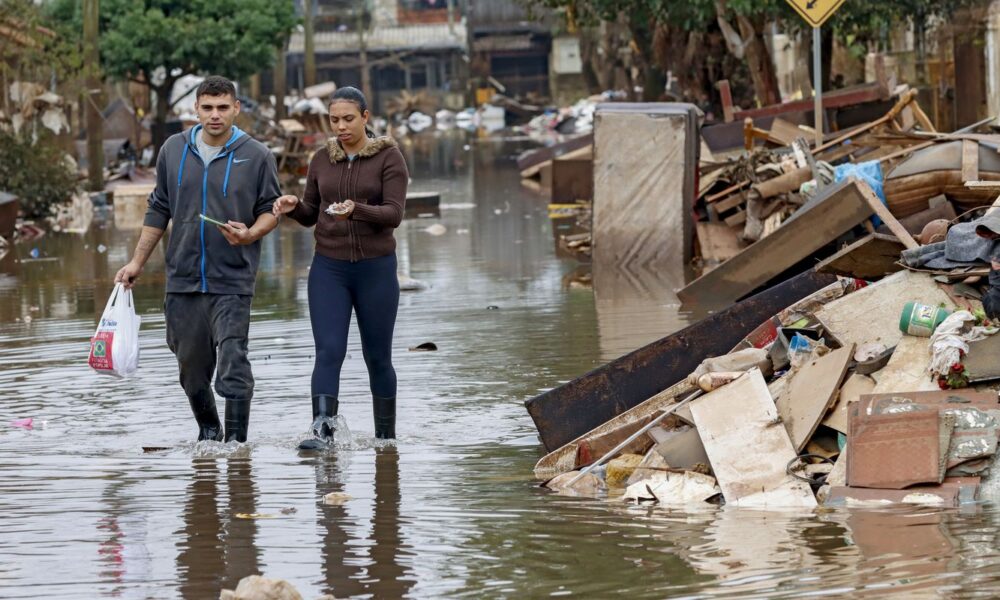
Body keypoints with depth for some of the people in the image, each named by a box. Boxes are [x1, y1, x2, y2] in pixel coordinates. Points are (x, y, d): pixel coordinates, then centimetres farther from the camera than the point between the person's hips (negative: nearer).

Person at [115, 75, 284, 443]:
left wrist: (250, 234, -16)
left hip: (232, 280, -4)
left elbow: (271, 210, 5)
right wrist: (138, 262, 15)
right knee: (191, 367, 10)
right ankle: (208, 432, 29)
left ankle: (236, 441, -10)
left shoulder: (256, 156, -2)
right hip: (183, 277, 4)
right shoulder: (174, 151, 7)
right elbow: (159, 209, 16)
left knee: (233, 364, -14)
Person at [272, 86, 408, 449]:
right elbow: (310, 215, 15)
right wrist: (293, 207, -7)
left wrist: (357, 210, -31)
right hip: (329, 268, 2)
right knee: (328, 351, -13)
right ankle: (322, 430, -24)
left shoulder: (389, 158, -4)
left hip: (376, 268, -2)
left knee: (377, 356, 7)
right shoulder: (322, 160, 8)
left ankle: (386, 438, 21)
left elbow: (394, 214, -14)